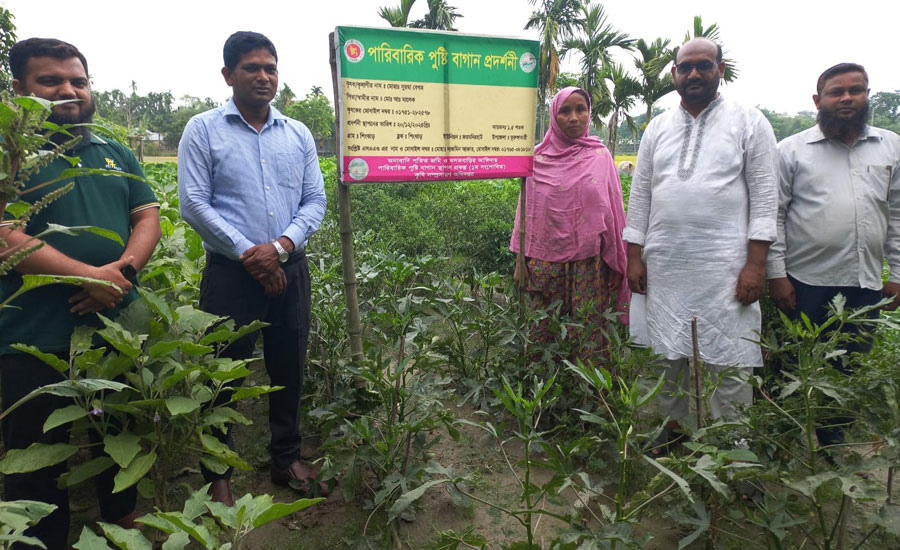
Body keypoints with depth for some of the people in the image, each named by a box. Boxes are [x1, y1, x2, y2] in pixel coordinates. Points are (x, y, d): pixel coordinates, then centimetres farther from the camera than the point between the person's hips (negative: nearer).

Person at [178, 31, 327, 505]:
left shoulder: (298, 134, 10)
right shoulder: (203, 130, 1)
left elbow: (315, 201, 6)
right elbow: (194, 203, -7)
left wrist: (283, 244, -11)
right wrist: (248, 252, -14)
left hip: (289, 269, 4)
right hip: (231, 271, -3)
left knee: (289, 368, 13)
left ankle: (286, 458, 31)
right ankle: (218, 475, 23)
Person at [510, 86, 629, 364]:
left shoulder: (600, 156, 4)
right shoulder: (539, 158, 5)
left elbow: (613, 210, 6)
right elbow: (526, 210, 8)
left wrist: (616, 263, 3)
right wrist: (521, 260, 5)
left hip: (590, 260, 0)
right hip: (546, 259, 1)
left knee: (590, 337, 0)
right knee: (543, 334, 3)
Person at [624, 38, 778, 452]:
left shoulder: (749, 123, 4)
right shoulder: (657, 128, 13)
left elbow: (764, 197, -1)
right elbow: (640, 196, 11)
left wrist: (756, 263, -10)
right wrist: (635, 257, 5)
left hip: (724, 265, -3)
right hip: (663, 264, 3)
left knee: (729, 359, -1)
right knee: (667, 353, 9)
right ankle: (673, 426, 26)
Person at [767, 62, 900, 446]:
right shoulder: (792, 150, 1)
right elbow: (774, 214, -3)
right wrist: (777, 275, -8)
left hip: (866, 285, 4)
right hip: (807, 283, -3)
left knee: (852, 371, 11)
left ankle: (833, 437, 29)